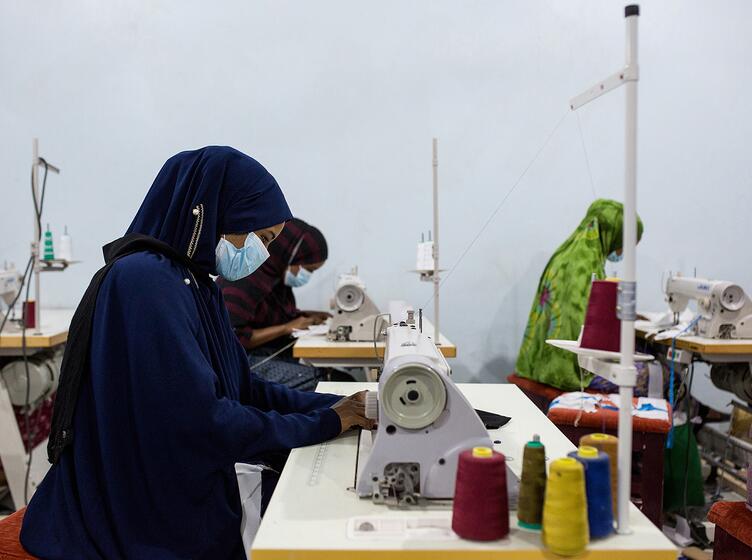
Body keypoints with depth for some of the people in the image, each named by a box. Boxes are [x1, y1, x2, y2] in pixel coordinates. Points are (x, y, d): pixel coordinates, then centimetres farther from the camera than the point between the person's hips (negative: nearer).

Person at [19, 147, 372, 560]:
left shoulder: (197, 286, 8)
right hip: (140, 525, -8)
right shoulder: (144, 281, -22)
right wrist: (325, 423, -15)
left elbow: (244, 388, 11)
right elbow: (202, 421, -26)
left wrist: (339, 406, -1)